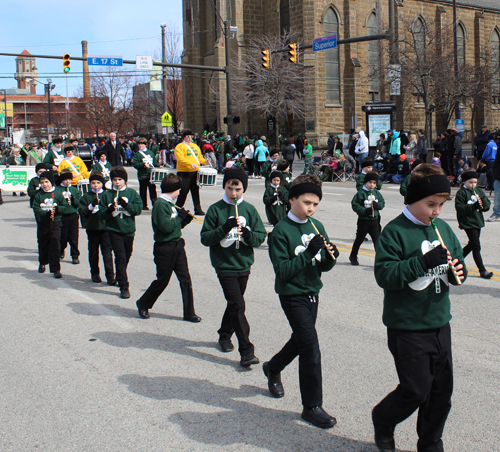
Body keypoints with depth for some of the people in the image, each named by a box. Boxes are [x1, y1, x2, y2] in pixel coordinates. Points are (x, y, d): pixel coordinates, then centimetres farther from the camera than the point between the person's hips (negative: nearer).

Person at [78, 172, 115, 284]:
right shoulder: (86, 196, 5)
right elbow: (81, 211, -3)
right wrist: (91, 205, -16)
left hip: (105, 227, -1)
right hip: (92, 228, 1)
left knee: (107, 252, -5)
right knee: (93, 252, 12)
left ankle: (110, 276, -4)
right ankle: (95, 274, 25)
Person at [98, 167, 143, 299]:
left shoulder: (131, 193, 4)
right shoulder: (106, 195, 2)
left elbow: (139, 208, -6)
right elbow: (101, 215, 1)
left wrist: (126, 205, -21)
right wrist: (109, 210, -20)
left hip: (129, 230, 2)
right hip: (114, 230, -2)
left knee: (126, 257, 16)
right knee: (120, 257, -10)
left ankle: (120, 277, 40)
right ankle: (124, 287, -8)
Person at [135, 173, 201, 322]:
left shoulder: (170, 204, 12)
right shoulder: (160, 204, -17)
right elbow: (166, 226, -26)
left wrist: (186, 218, 1)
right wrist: (180, 216, -15)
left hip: (177, 246, 9)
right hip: (165, 248, -8)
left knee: (185, 279, 5)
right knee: (162, 281, 5)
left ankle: (189, 313, 12)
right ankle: (143, 304, 26)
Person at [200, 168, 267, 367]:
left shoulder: (249, 209, 4)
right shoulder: (215, 210, -4)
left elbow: (261, 236, 2)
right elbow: (205, 238, -6)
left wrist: (248, 234, -19)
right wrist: (224, 228, -21)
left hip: (244, 266, 4)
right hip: (224, 266, -4)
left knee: (234, 304, 17)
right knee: (238, 306, -11)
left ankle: (225, 335, 40)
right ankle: (246, 350, -11)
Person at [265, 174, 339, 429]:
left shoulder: (316, 227, 4)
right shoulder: (281, 231, -15)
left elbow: (323, 267, 7)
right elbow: (282, 270, -21)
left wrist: (330, 256, -15)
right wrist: (308, 252, -28)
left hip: (312, 292, 7)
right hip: (292, 295, -7)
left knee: (300, 340, 22)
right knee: (311, 349, -9)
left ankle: (272, 368, 50)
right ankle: (312, 407, 2)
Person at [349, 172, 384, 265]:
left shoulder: (377, 193, 4)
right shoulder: (361, 193, -11)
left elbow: (383, 203, 11)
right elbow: (354, 205, -12)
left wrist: (378, 205, -12)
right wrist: (364, 210, -22)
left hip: (374, 220, 3)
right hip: (363, 220, -3)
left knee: (377, 239, 1)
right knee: (360, 239, 9)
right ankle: (353, 256, 27)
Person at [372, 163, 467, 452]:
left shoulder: (443, 229, 7)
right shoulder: (395, 232, -12)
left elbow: (457, 261, 17)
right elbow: (384, 274, -20)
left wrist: (458, 271, -7)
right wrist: (424, 262, -27)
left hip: (440, 324, 6)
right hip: (408, 328, -6)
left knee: (442, 391, 12)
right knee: (416, 391, -1)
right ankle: (383, 421, 28)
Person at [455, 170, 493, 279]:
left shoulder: (479, 191, 9)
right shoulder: (461, 193, -9)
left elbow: (487, 206, 7)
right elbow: (460, 208, -17)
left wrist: (482, 201, -15)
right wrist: (473, 206, -26)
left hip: (478, 221, 7)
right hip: (468, 223, -7)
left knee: (471, 244, 17)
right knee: (476, 246, -8)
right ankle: (482, 270, -4)